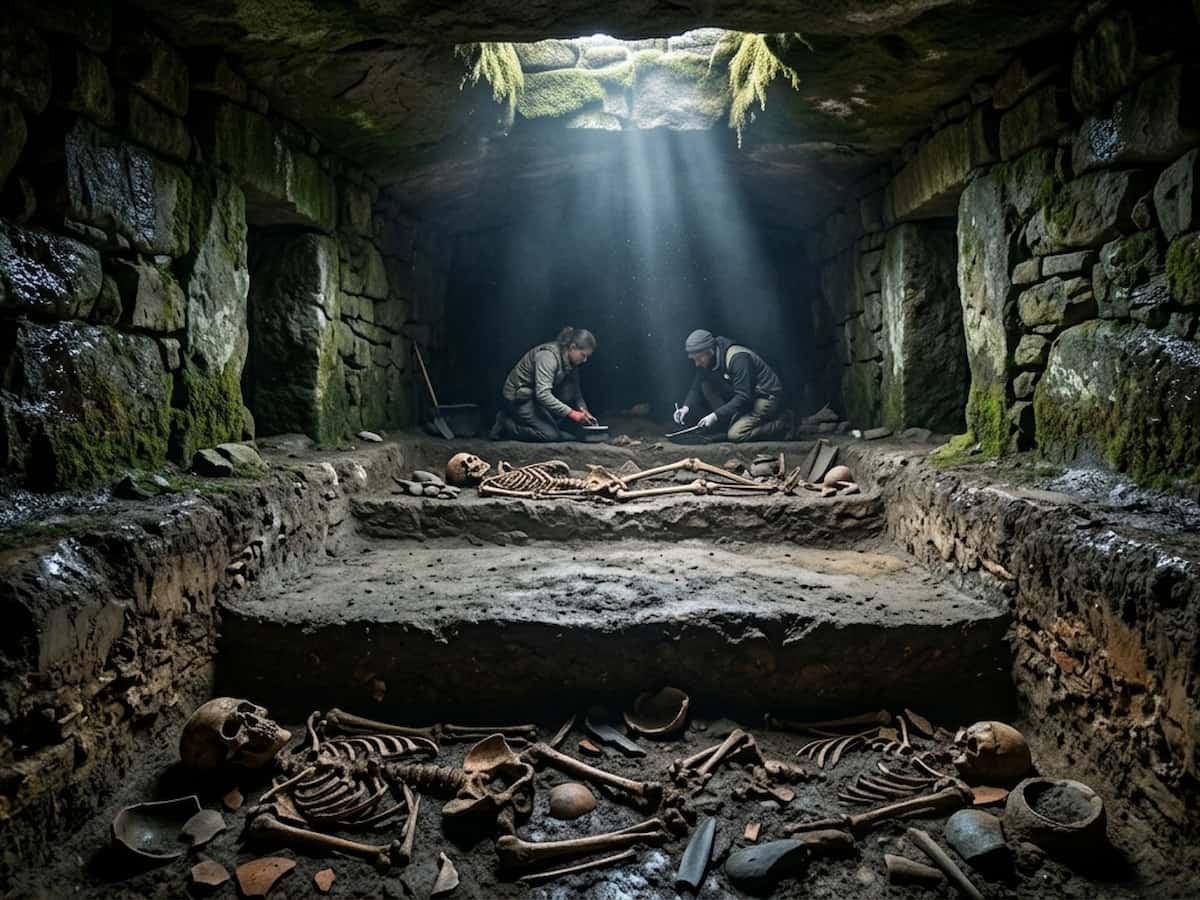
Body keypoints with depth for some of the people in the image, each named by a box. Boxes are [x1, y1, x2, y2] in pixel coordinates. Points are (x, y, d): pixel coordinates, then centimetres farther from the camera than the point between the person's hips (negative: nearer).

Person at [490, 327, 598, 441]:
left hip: (536, 398, 9)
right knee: (551, 434, -20)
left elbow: (575, 390, 8)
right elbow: (542, 394, -35)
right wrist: (571, 413, -34)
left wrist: (583, 409, -11)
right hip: (518, 398, -9)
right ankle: (505, 424, -7)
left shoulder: (570, 361, -2)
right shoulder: (548, 356, -27)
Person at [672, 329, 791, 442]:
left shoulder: (737, 358, -28)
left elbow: (743, 397, -31)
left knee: (736, 435, -24)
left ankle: (782, 424, -4)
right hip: (746, 397, 8)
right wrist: (686, 407, -19)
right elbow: (696, 387, 1)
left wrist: (715, 416, -33)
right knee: (706, 387, -9)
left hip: (768, 398, -8)